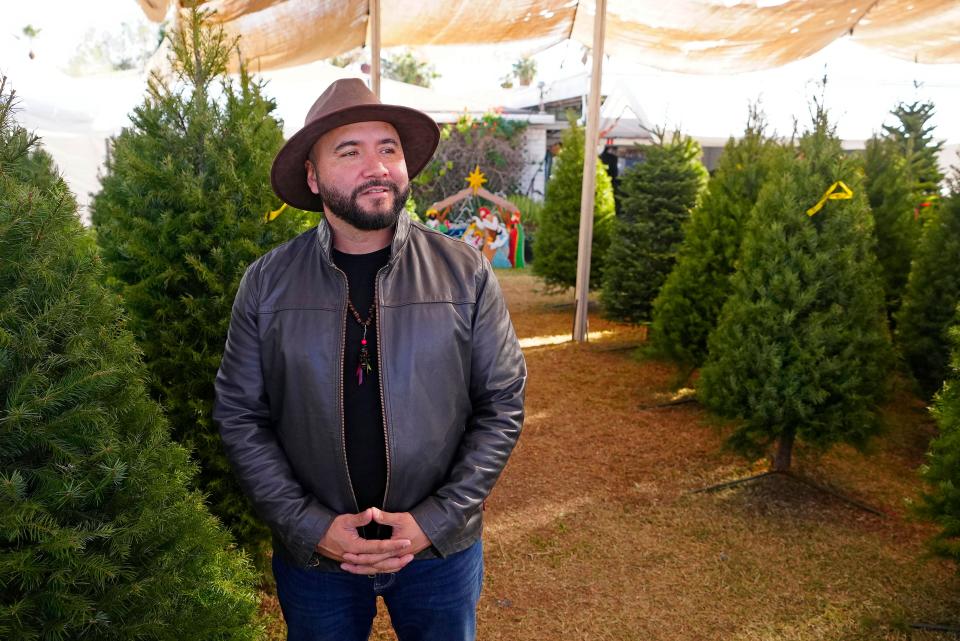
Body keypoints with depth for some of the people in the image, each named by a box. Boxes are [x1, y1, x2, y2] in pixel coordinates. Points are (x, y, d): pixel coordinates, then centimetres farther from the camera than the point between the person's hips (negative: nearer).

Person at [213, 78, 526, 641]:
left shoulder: (467, 272, -9)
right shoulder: (266, 283, -7)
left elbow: (504, 404, -7)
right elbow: (240, 417, -3)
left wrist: (435, 521, -12)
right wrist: (311, 525, -11)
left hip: (441, 547, 0)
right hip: (313, 552, 1)